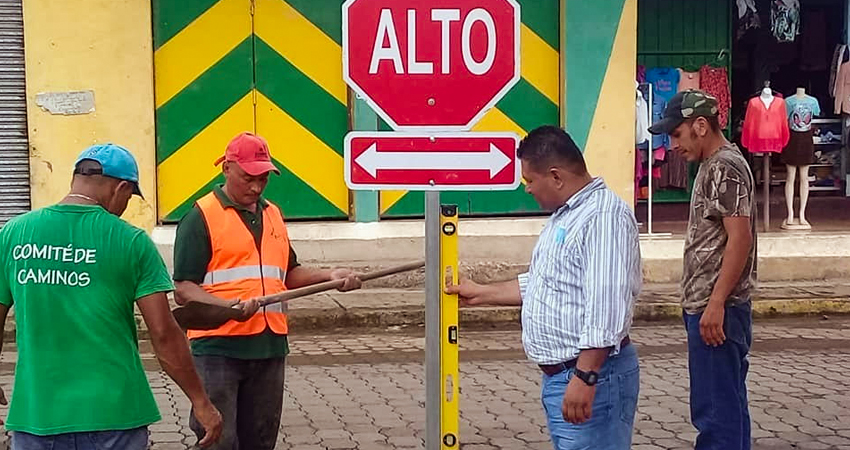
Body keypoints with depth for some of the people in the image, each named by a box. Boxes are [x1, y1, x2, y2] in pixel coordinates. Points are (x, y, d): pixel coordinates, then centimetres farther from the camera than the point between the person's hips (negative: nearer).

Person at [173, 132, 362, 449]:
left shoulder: (273, 215, 17)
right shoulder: (201, 217, -5)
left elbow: (288, 274, 25)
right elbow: (183, 289, -9)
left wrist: (330, 276, 9)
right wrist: (227, 305, -25)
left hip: (269, 346, 6)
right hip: (217, 347, -6)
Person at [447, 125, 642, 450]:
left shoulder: (603, 216, -18)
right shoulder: (564, 216, 17)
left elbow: (606, 304, -26)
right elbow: (540, 285, 28)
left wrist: (585, 376, -28)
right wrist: (482, 295, 30)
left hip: (591, 376, -10)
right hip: (558, 375, 10)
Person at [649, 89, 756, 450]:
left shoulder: (725, 168, -14)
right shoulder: (714, 166, 15)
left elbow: (740, 239, -21)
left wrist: (716, 304, -22)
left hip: (717, 310, -10)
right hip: (707, 306, 10)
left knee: (716, 408, -6)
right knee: (727, 403, 15)